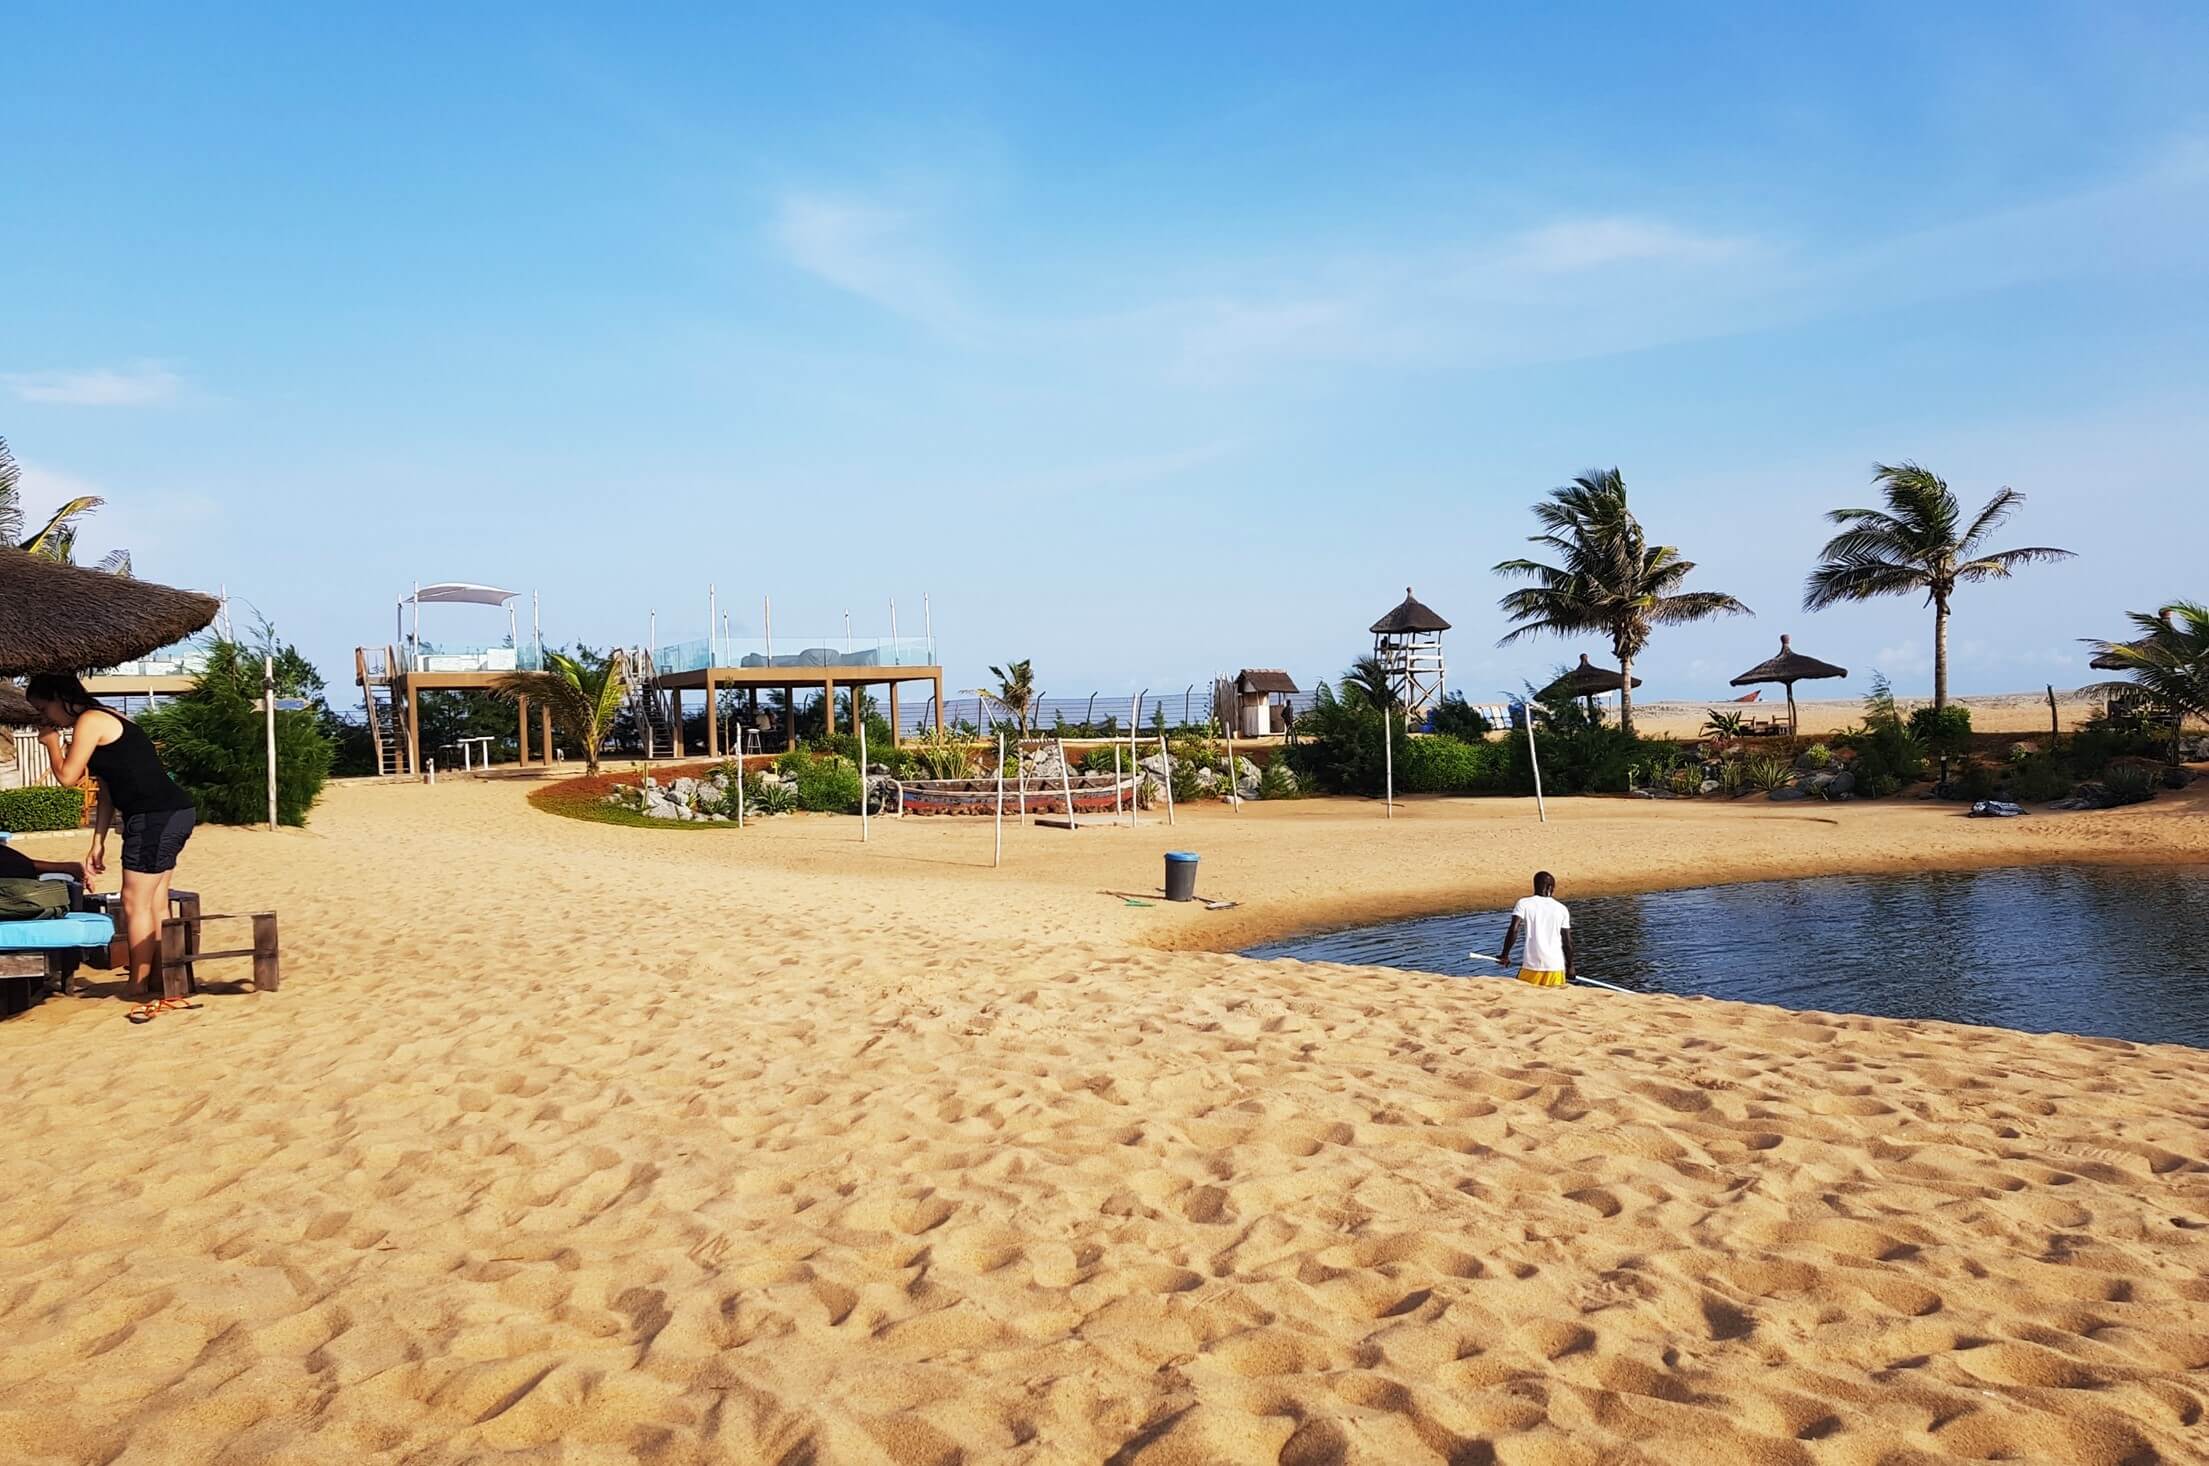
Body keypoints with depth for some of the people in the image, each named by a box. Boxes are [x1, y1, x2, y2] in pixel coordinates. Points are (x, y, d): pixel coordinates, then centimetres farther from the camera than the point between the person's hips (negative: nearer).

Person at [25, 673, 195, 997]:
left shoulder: (90, 721, -7)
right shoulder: (105, 720, 21)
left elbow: (68, 776, -7)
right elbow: (107, 790, 21)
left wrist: (51, 742, 11)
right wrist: (98, 845, 20)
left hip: (156, 817, -10)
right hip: (172, 813, 10)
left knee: (135, 902, -1)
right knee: (155, 903, 14)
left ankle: (138, 987, 7)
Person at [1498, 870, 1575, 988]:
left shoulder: (1524, 903, 0)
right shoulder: (1561, 908, 7)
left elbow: (1513, 930, -12)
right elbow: (1567, 941, 6)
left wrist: (1505, 954, -2)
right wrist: (1570, 966, 17)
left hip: (1533, 965, -2)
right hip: (1556, 966, 2)